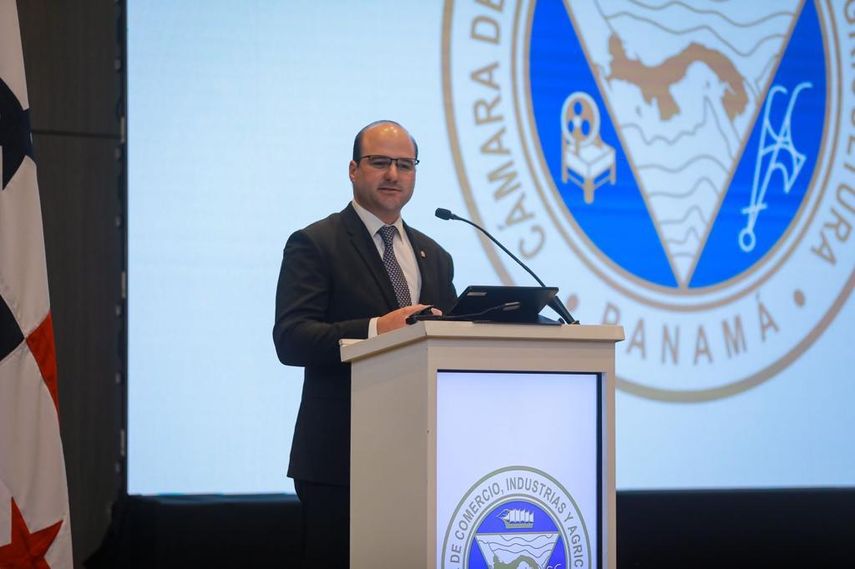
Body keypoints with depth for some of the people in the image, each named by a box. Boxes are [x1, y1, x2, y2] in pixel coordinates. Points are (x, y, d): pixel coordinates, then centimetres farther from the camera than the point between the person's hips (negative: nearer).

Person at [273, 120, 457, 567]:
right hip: (339, 458, -5)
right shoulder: (314, 245, -1)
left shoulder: (434, 257, 19)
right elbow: (290, 339, -14)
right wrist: (376, 329, -28)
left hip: (417, 456, 6)